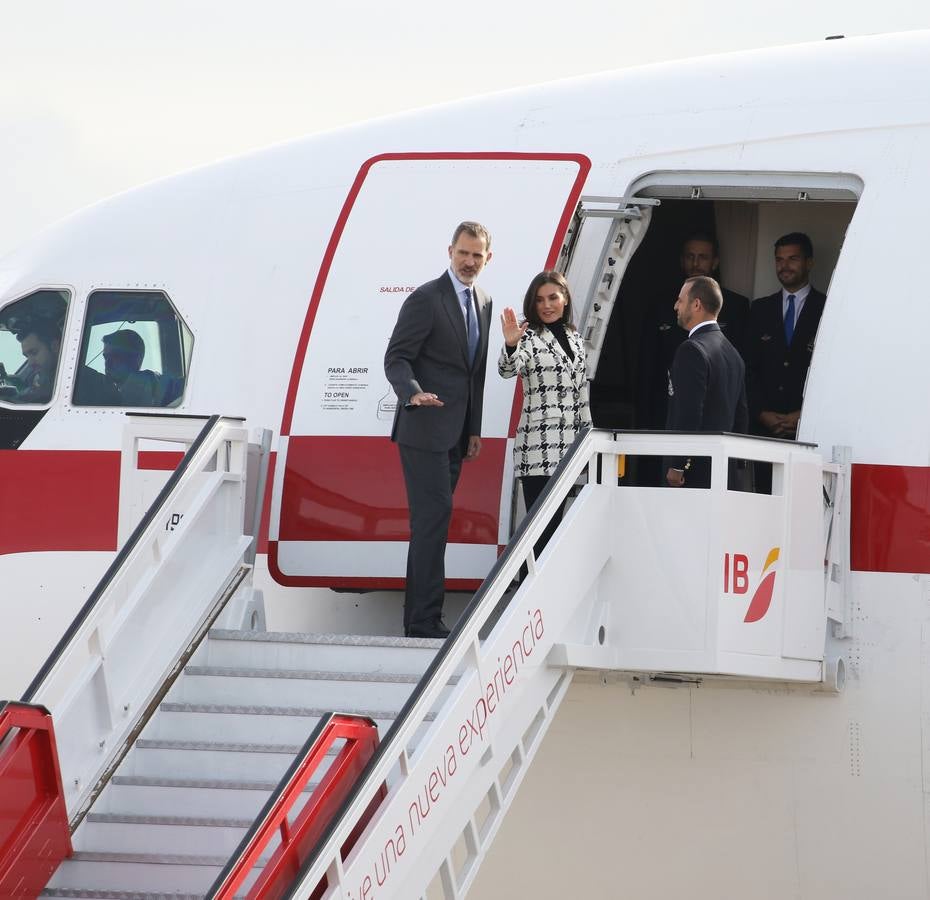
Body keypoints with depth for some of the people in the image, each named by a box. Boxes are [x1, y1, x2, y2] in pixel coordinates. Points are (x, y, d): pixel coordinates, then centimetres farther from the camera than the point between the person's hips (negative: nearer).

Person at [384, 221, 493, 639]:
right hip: (425, 430, -8)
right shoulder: (426, 299, -10)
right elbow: (396, 358, -13)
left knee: (432, 522, 11)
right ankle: (425, 620, -12)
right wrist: (413, 392, -32)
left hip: (455, 434, 8)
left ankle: (418, 617, 15)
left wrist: (475, 429, 17)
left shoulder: (483, 303, 15)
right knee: (433, 518, -12)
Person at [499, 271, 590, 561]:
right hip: (538, 448, -6)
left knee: (557, 521, 9)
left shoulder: (575, 339, 16)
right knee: (542, 526, -8)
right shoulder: (530, 338, -3)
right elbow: (508, 370, -23)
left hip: (569, 448, 6)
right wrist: (511, 344, -43)